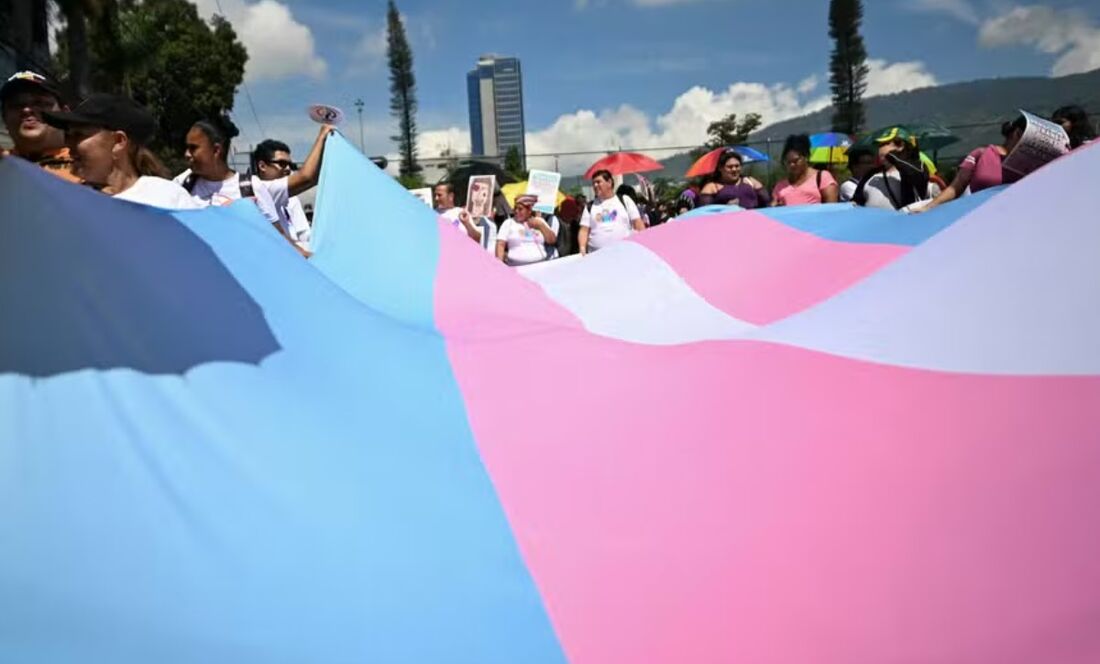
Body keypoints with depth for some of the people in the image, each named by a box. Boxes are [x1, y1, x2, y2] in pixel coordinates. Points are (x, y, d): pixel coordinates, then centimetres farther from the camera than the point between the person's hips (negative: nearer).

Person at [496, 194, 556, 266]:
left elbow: (552, 240, 10)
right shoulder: (508, 223, 11)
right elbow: (500, 245, 1)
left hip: (540, 263, 2)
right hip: (516, 264, -2)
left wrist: (541, 226, -1)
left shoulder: (539, 221, 17)